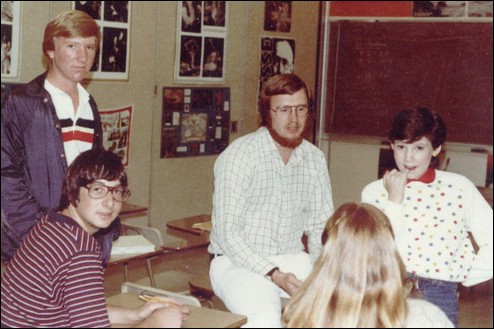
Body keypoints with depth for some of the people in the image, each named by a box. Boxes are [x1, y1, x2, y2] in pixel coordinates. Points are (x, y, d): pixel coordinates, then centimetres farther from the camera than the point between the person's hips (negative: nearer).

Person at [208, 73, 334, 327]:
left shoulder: (314, 159, 6)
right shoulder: (239, 155, -11)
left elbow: (320, 226, 10)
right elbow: (227, 233, -15)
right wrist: (274, 275, -24)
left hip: (292, 260, 5)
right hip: (239, 262, -5)